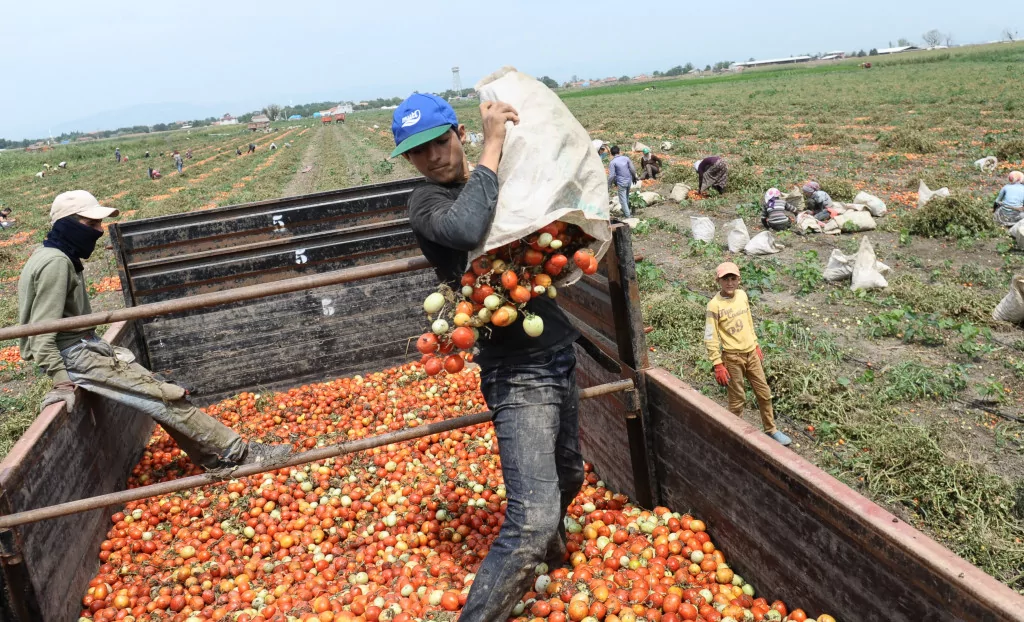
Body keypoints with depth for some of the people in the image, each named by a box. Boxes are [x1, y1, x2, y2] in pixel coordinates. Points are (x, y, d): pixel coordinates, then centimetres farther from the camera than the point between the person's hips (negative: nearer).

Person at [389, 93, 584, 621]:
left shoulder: (504, 180, 9)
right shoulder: (427, 204, -11)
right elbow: (467, 229, -34)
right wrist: (493, 144, -25)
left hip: (561, 354, 7)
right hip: (518, 371, -7)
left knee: (568, 476, 26)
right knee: (532, 522, -18)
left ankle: (548, 541, 56)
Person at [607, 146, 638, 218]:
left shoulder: (613, 162, -13)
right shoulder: (626, 158, 1)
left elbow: (611, 175, -15)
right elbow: (632, 169, 5)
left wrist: (609, 185, -5)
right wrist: (634, 177, 21)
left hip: (621, 183, -6)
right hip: (629, 181, 6)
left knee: (623, 200, 2)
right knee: (627, 198, 22)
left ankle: (628, 215, -1)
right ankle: (626, 212, 37)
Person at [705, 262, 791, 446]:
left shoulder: (742, 295, 1)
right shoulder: (714, 305, -18)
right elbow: (710, 337, -16)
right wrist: (718, 365, -18)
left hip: (751, 353, 6)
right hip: (732, 357, -6)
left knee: (764, 393, 13)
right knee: (737, 399, 6)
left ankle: (771, 430, 30)